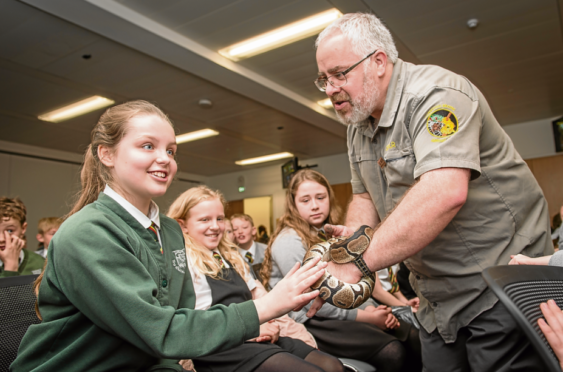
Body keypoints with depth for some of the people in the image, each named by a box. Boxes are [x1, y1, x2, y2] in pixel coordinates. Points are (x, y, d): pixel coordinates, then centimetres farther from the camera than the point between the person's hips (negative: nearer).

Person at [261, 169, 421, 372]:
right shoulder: (288, 241, -14)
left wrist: (369, 307, -7)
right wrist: (366, 317, -16)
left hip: (343, 310, 8)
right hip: (312, 321, -8)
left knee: (413, 337, -5)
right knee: (392, 352, -21)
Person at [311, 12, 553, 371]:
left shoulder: (434, 94, -22)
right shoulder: (359, 127, 6)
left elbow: (445, 193, -37)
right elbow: (365, 196, 13)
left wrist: (356, 263, -35)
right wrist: (355, 234, -10)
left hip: (501, 281, -7)